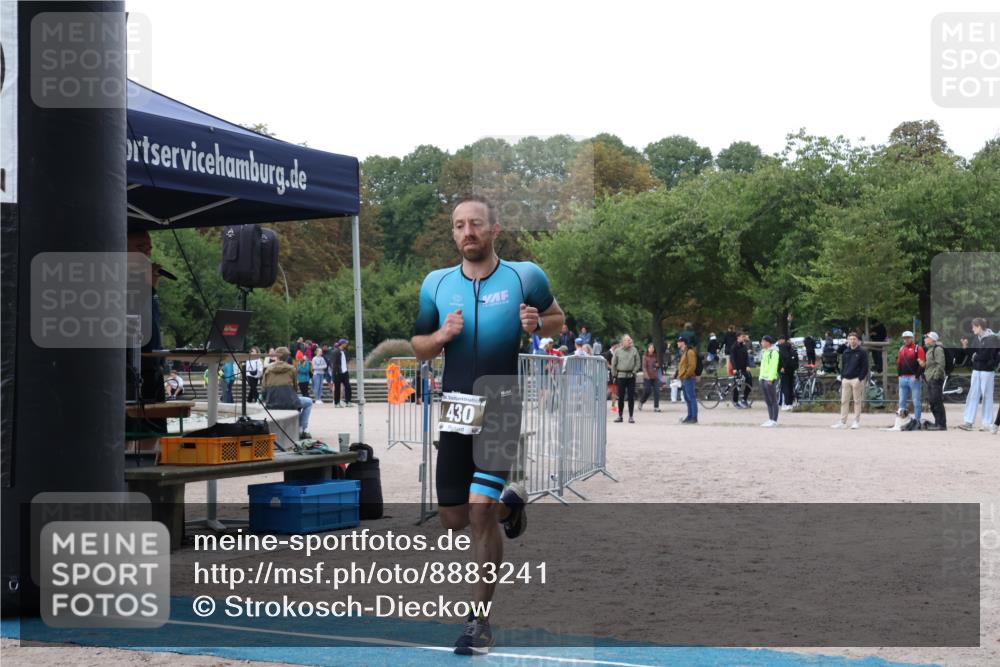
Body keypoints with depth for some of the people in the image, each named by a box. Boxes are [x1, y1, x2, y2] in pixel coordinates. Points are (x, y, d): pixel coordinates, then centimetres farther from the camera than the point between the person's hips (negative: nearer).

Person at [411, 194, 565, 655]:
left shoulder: (524, 277, -4)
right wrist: (442, 335, -10)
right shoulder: (437, 284, 4)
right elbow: (419, 348, 12)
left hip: (503, 409, -4)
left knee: (480, 508, -16)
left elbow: (558, 319, 10)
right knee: (452, 519, 9)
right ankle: (509, 503, 44)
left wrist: (536, 325, -13)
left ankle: (479, 621, -3)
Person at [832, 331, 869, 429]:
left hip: (857, 379, -5)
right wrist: (842, 378, 9)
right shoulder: (846, 352, 15)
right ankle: (842, 422, 4)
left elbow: (865, 367, -4)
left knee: (857, 401, 0)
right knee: (844, 401, 3)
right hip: (846, 379, 5)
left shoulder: (862, 352, 0)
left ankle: (857, 421, 5)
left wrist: (860, 378, -12)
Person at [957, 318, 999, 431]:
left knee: (987, 397, 0)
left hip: (987, 372, -7)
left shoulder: (992, 338, -10)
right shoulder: (976, 337, 11)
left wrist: (976, 357, -6)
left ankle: (986, 424, 5)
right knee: (972, 396, 3)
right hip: (976, 370, 7)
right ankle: (969, 422, 3)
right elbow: (972, 352, 14)